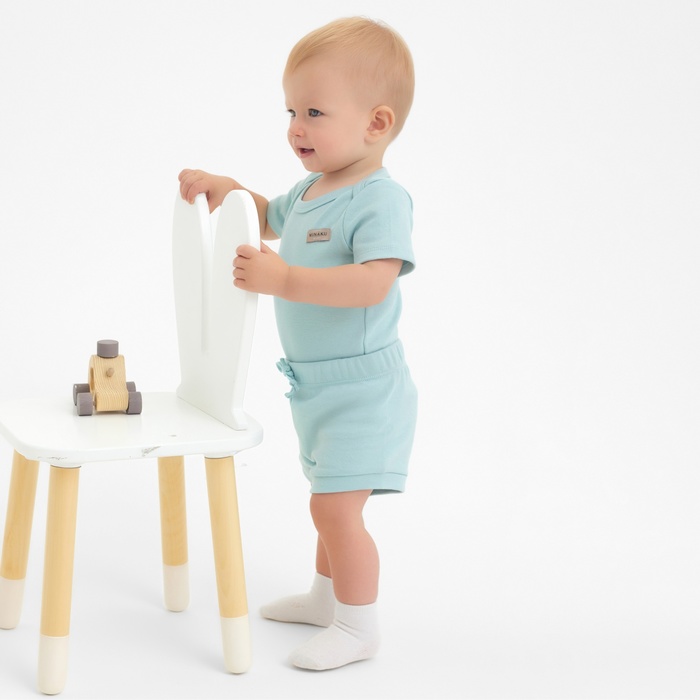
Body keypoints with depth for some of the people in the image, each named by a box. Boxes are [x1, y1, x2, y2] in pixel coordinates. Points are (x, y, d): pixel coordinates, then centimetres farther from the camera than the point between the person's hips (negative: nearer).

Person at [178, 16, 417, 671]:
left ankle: (359, 625, 7)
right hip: (319, 386, 10)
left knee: (335, 507, -9)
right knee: (332, 504, 23)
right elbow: (270, 218, 30)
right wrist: (223, 188, 13)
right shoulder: (311, 189, 8)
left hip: (361, 387, -10)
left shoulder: (381, 200, -21)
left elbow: (372, 283, -36)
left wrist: (284, 278, -40)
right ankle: (327, 596, 40)